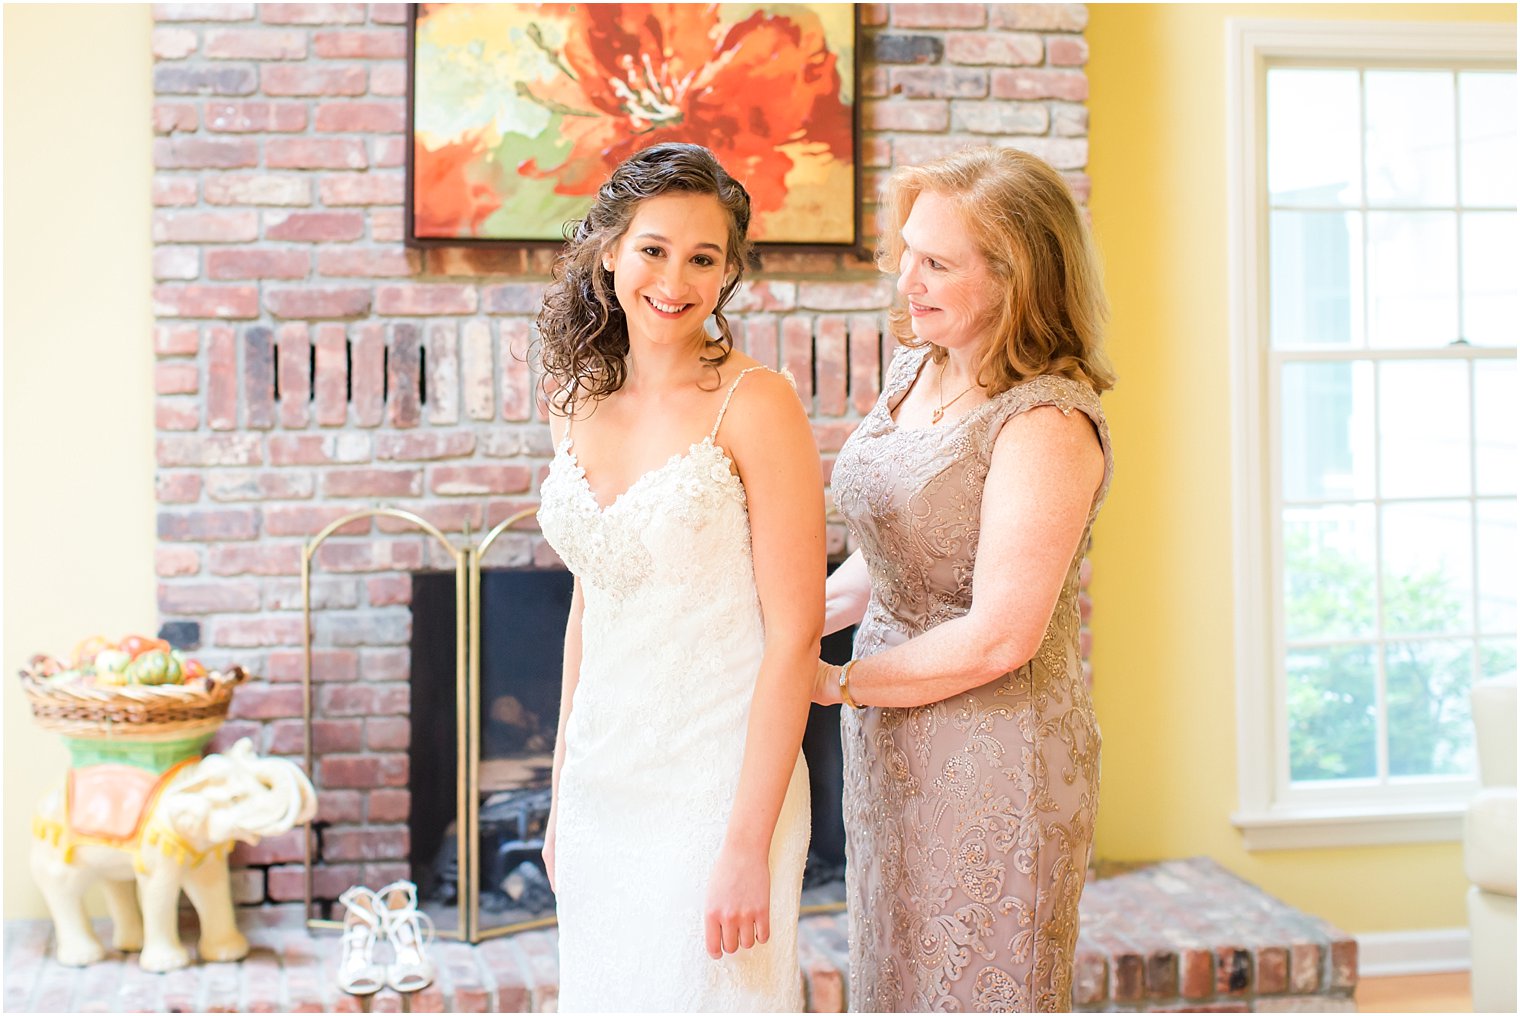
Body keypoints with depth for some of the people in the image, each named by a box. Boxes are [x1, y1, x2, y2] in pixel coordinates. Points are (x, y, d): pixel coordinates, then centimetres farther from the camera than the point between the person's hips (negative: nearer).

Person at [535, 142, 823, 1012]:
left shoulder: (755, 404, -13)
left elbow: (795, 633, -15)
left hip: (716, 786, -6)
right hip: (603, 782, 6)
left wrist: (748, 844, -19)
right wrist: (562, 794, 14)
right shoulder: (581, 404, 6)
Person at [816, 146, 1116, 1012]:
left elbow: (1001, 638, -24)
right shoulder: (915, 371, 6)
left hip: (995, 767, -8)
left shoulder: (1048, 422, -20)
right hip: (891, 748, 8)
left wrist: (834, 683, -14)